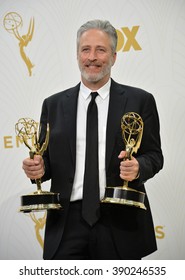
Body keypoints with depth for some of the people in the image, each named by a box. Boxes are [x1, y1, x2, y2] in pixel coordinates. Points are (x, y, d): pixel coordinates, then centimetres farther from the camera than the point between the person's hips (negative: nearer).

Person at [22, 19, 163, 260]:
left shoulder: (140, 101, 2)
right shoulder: (53, 105, 9)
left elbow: (154, 155, 3)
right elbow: (48, 159, 13)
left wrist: (139, 167, -18)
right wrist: (39, 167, -9)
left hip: (120, 222, -1)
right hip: (68, 222, 1)